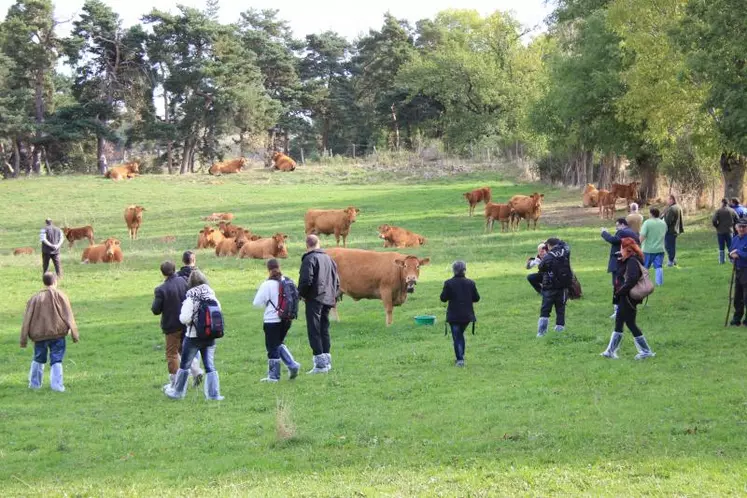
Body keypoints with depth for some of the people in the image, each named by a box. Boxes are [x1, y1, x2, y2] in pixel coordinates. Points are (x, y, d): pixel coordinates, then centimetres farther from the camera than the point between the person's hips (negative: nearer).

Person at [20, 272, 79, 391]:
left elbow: (27, 320, 7)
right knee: (56, 359, -2)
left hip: (39, 335, 3)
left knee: (38, 359, 20)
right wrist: (74, 334, 0)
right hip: (57, 333, -3)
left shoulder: (35, 298, 9)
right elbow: (69, 316, -2)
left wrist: (23, 339, 9)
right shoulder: (60, 295, 0)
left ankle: (34, 383, 25)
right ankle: (56, 384, -12)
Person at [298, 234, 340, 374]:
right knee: (324, 330, 14)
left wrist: (301, 294, -3)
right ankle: (327, 361, 14)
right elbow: (337, 280, 18)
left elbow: (306, 280, -19)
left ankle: (320, 363, -11)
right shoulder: (329, 259, 14)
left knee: (314, 331, -5)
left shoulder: (309, 259, -10)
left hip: (314, 299, -7)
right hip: (328, 300, 7)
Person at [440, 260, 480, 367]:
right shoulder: (470, 283, -3)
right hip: (467, 315, 3)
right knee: (460, 334, 22)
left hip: (454, 316, -3)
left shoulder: (449, 283, -11)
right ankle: (461, 356, 22)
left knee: (457, 337, 2)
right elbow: (476, 298, 3)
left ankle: (460, 359, -6)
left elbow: (443, 298, -7)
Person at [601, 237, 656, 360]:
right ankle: (611, 351, 20)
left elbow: (632, 280, -28)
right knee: (618, 323, 14)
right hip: (624, 298, 10)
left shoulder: (632, 262, -19)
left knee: (630, 323, -2)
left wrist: (619, 292, -20)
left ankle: (646, 351, 6)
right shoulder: (627, 261, 11)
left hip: (628, 298, -10)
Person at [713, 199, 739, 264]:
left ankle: (721, 261, 10)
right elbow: (737, 220, 0)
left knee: (721, 247, 7)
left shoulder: (718, 211, -9)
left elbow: (713, 220, -16)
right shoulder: (732, 211, -1)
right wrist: (733, 226, 12)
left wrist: (717, 226, 0)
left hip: (720, 231, -1)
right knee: (730, 246, 8)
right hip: (729, 231, 1)